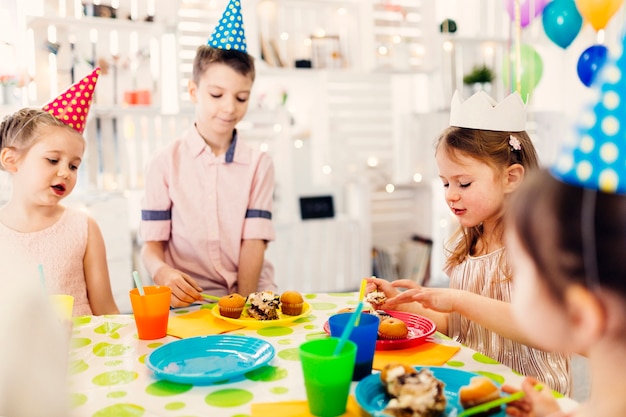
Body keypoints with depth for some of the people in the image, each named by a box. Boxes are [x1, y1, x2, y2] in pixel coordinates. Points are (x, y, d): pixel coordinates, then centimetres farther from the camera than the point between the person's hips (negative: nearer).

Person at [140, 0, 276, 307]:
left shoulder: (258, 164, 9)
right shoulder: (165, 164, 4)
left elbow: (254, 242, 0)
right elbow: (151, 246, 1)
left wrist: (242, 303, -15)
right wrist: (163, 273, -22)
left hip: (252, 293, 2)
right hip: (189, 299, -1)